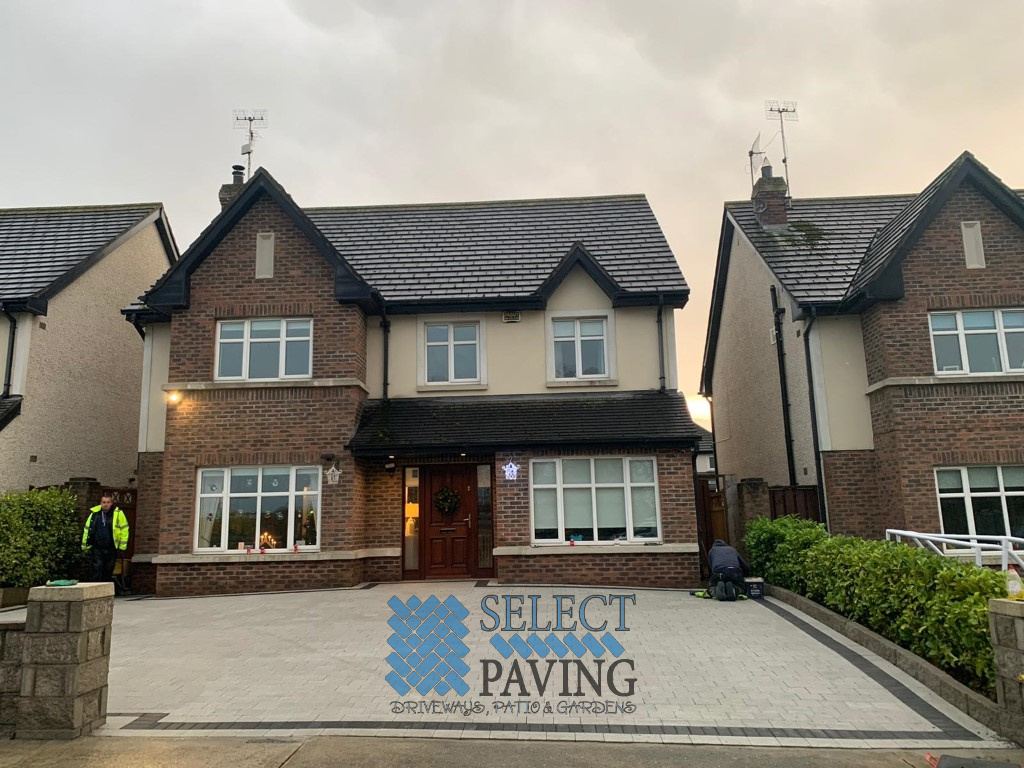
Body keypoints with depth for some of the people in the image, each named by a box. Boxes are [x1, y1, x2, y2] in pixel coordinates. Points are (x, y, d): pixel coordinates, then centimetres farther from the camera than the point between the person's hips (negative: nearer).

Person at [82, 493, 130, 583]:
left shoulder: (118, 513, -4)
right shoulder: (94, 513, 2)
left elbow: (124, 529, 0)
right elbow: (87, 530, 12)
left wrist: (122, 546, -3)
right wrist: (84, 546, 13)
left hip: (111, 549, 0)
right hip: (97, 549, 0)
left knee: (108, 572, 10)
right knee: (97, 571, -9)